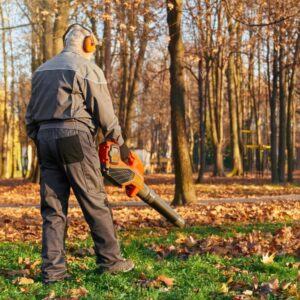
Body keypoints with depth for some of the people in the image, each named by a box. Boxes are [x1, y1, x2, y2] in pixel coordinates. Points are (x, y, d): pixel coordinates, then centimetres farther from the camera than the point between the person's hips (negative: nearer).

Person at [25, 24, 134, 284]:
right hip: (74, 136, -6)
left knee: (53, 208, 4)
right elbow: (105, 113, -3)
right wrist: (120, 142, 7)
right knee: (95, 203, 1)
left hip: (45, 136, 7)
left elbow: (30, 115, 19)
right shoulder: (88, 69, -1)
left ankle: (52, 270, 0)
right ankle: (110, 260, 6)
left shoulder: (42, 70, 20)